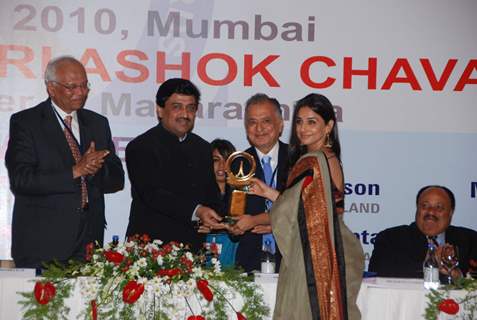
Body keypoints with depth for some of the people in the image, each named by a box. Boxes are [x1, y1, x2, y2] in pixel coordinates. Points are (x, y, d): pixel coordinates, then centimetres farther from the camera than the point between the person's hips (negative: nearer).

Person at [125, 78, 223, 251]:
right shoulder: (141, 147, -3)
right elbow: (152, 194, -16)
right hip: (150, 244, -5)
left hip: (194, 244, 5)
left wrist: (209, 219, -1)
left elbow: (212, 195, 22)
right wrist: (196, 211, -26)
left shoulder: (203, 148, 17)